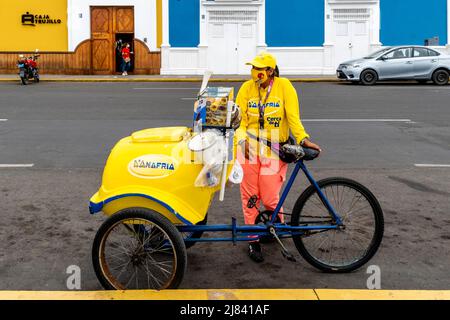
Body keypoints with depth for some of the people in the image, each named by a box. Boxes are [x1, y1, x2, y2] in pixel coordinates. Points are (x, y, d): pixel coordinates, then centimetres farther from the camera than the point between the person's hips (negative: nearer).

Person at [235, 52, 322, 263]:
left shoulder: (284, 86, -5)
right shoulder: (247, 88, 1)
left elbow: (293, 116, -8)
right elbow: (239, 118, 1)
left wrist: (303, 139, -19)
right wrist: (243, 140, -13)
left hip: (274, 150, -2)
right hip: (250, 149, 2)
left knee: (270, 198, -2)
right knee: (250, 196, 5)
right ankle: (253, 240, 20)